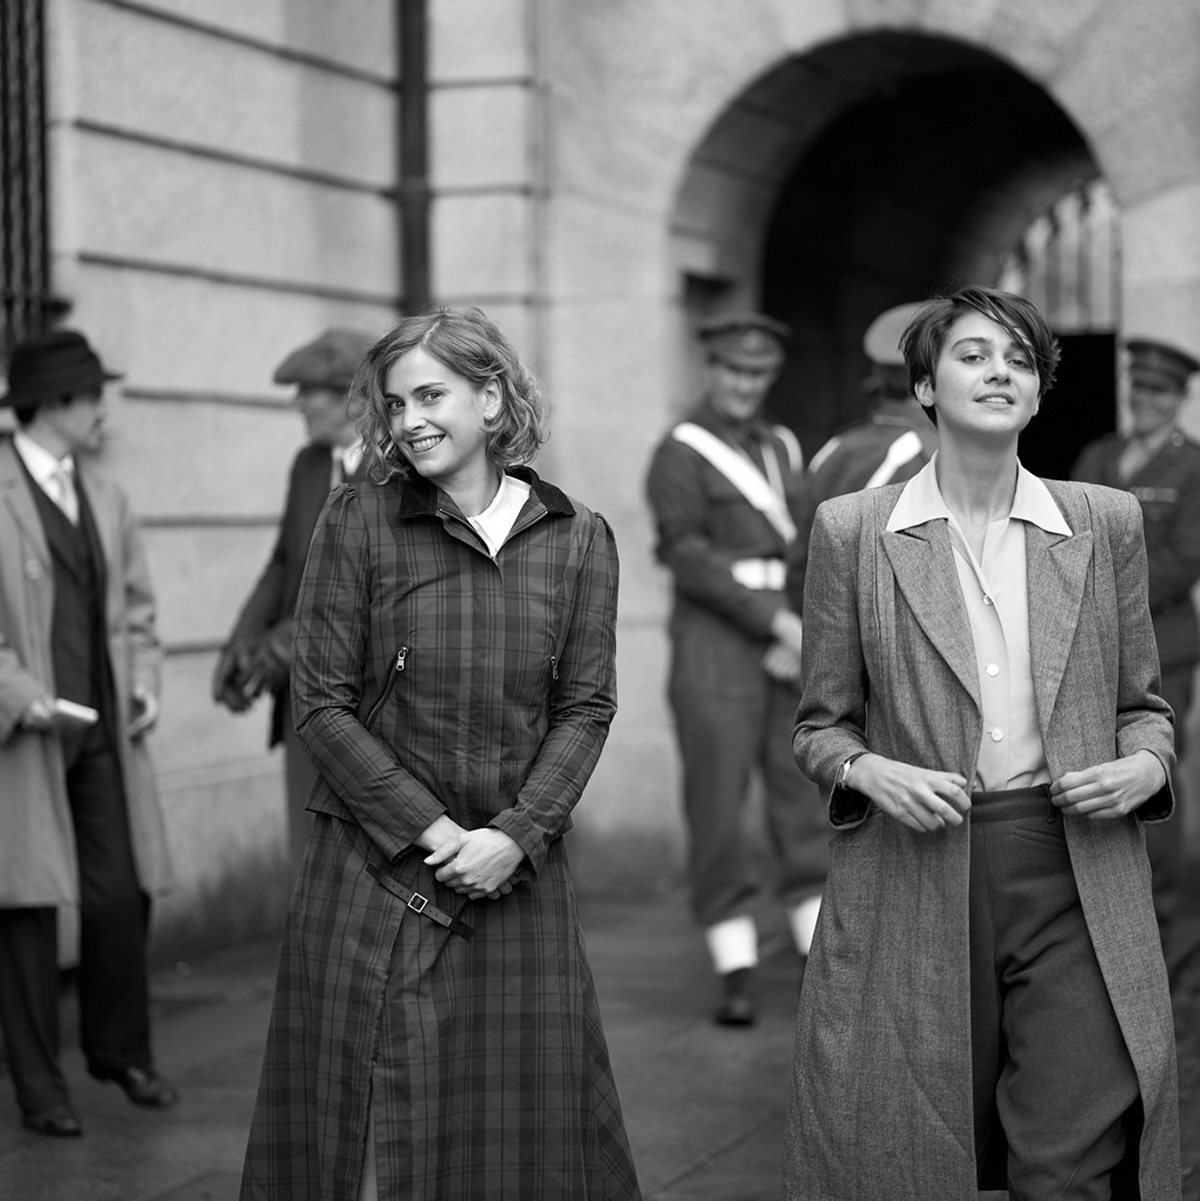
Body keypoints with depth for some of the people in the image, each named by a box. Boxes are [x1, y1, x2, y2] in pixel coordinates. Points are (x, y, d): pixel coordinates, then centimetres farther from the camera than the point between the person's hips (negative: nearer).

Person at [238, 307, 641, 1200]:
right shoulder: (358, 522, -3)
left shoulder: (578, 539, 3)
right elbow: (322, 706, -4)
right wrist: (430, 830, -11)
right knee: (368, 1118, 2)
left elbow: (587, 706, 2)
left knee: (532, 1112, 4)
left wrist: (516, 835, -12)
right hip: (377, 873, -1)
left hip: (518, 874, 2)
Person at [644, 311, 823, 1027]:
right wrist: (777, 621, -19)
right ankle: (737, 976, 3)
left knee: (805, 801, 3)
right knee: (718, 808, -4)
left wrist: (796, 641, -7)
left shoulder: (784, 450, 14)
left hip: (788, 648, 5)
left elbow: (807, 556, 10)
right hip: (714, 642, -5)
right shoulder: (679, 455, -4)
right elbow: (689, 559, -14)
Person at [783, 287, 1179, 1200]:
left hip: (1077, 870, 1)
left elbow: (1142, 701, 17)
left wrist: (1146, 765, -3)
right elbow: (821, 725, 8)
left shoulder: (1106, 523, 9)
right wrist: (874, 773, -12)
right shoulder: (852, 531, 4)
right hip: (915, 880, -1)